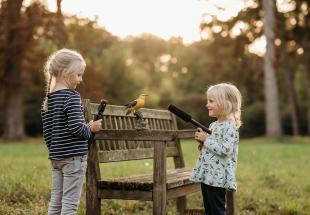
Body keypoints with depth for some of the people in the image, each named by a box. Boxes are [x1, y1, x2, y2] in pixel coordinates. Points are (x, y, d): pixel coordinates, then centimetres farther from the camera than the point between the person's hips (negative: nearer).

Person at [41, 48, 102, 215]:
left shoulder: (48, 99, 10)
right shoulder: (71, 96, -14)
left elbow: (47, 132, 13)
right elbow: (75, 127, -23)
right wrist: (91, 128, -5)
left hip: (55, 156, 8)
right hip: (74, 156, -8)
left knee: (56, 200, 13)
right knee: (70, 201, -1)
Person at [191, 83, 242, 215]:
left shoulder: (230, 126, -14)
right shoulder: (213, 125, 13)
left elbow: (225, 150, -25)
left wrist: (206, 139, -18)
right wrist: (202, 141, 2)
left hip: (217, 176, -9)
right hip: (206, 174, 9)